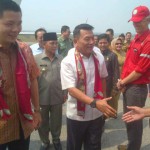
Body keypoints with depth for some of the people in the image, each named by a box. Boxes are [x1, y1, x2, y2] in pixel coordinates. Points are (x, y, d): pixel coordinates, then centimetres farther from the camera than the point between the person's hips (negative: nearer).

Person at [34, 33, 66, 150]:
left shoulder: (61, 59, -2)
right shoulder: (36, 59, -8)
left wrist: (64, 93, 7)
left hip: (57, 97, 2)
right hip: (42, 97, -1)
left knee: (56, 121, 17)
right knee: (43, 122, 16)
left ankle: (56, 140, 41)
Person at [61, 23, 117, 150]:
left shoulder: (99, 58, -3)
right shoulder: (68, 62, -17)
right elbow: (71, 89, -23)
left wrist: (103, 99, 12)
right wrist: (94, 103, -33)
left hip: (97, 113, 3)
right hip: (77, 114, -3)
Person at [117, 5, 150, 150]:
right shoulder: (136, 38, 11)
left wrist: (122, 82, -7)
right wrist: (122, 82, 3)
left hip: (137, 88, -9)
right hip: (127, 86, 9)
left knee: (134, 120, 5)